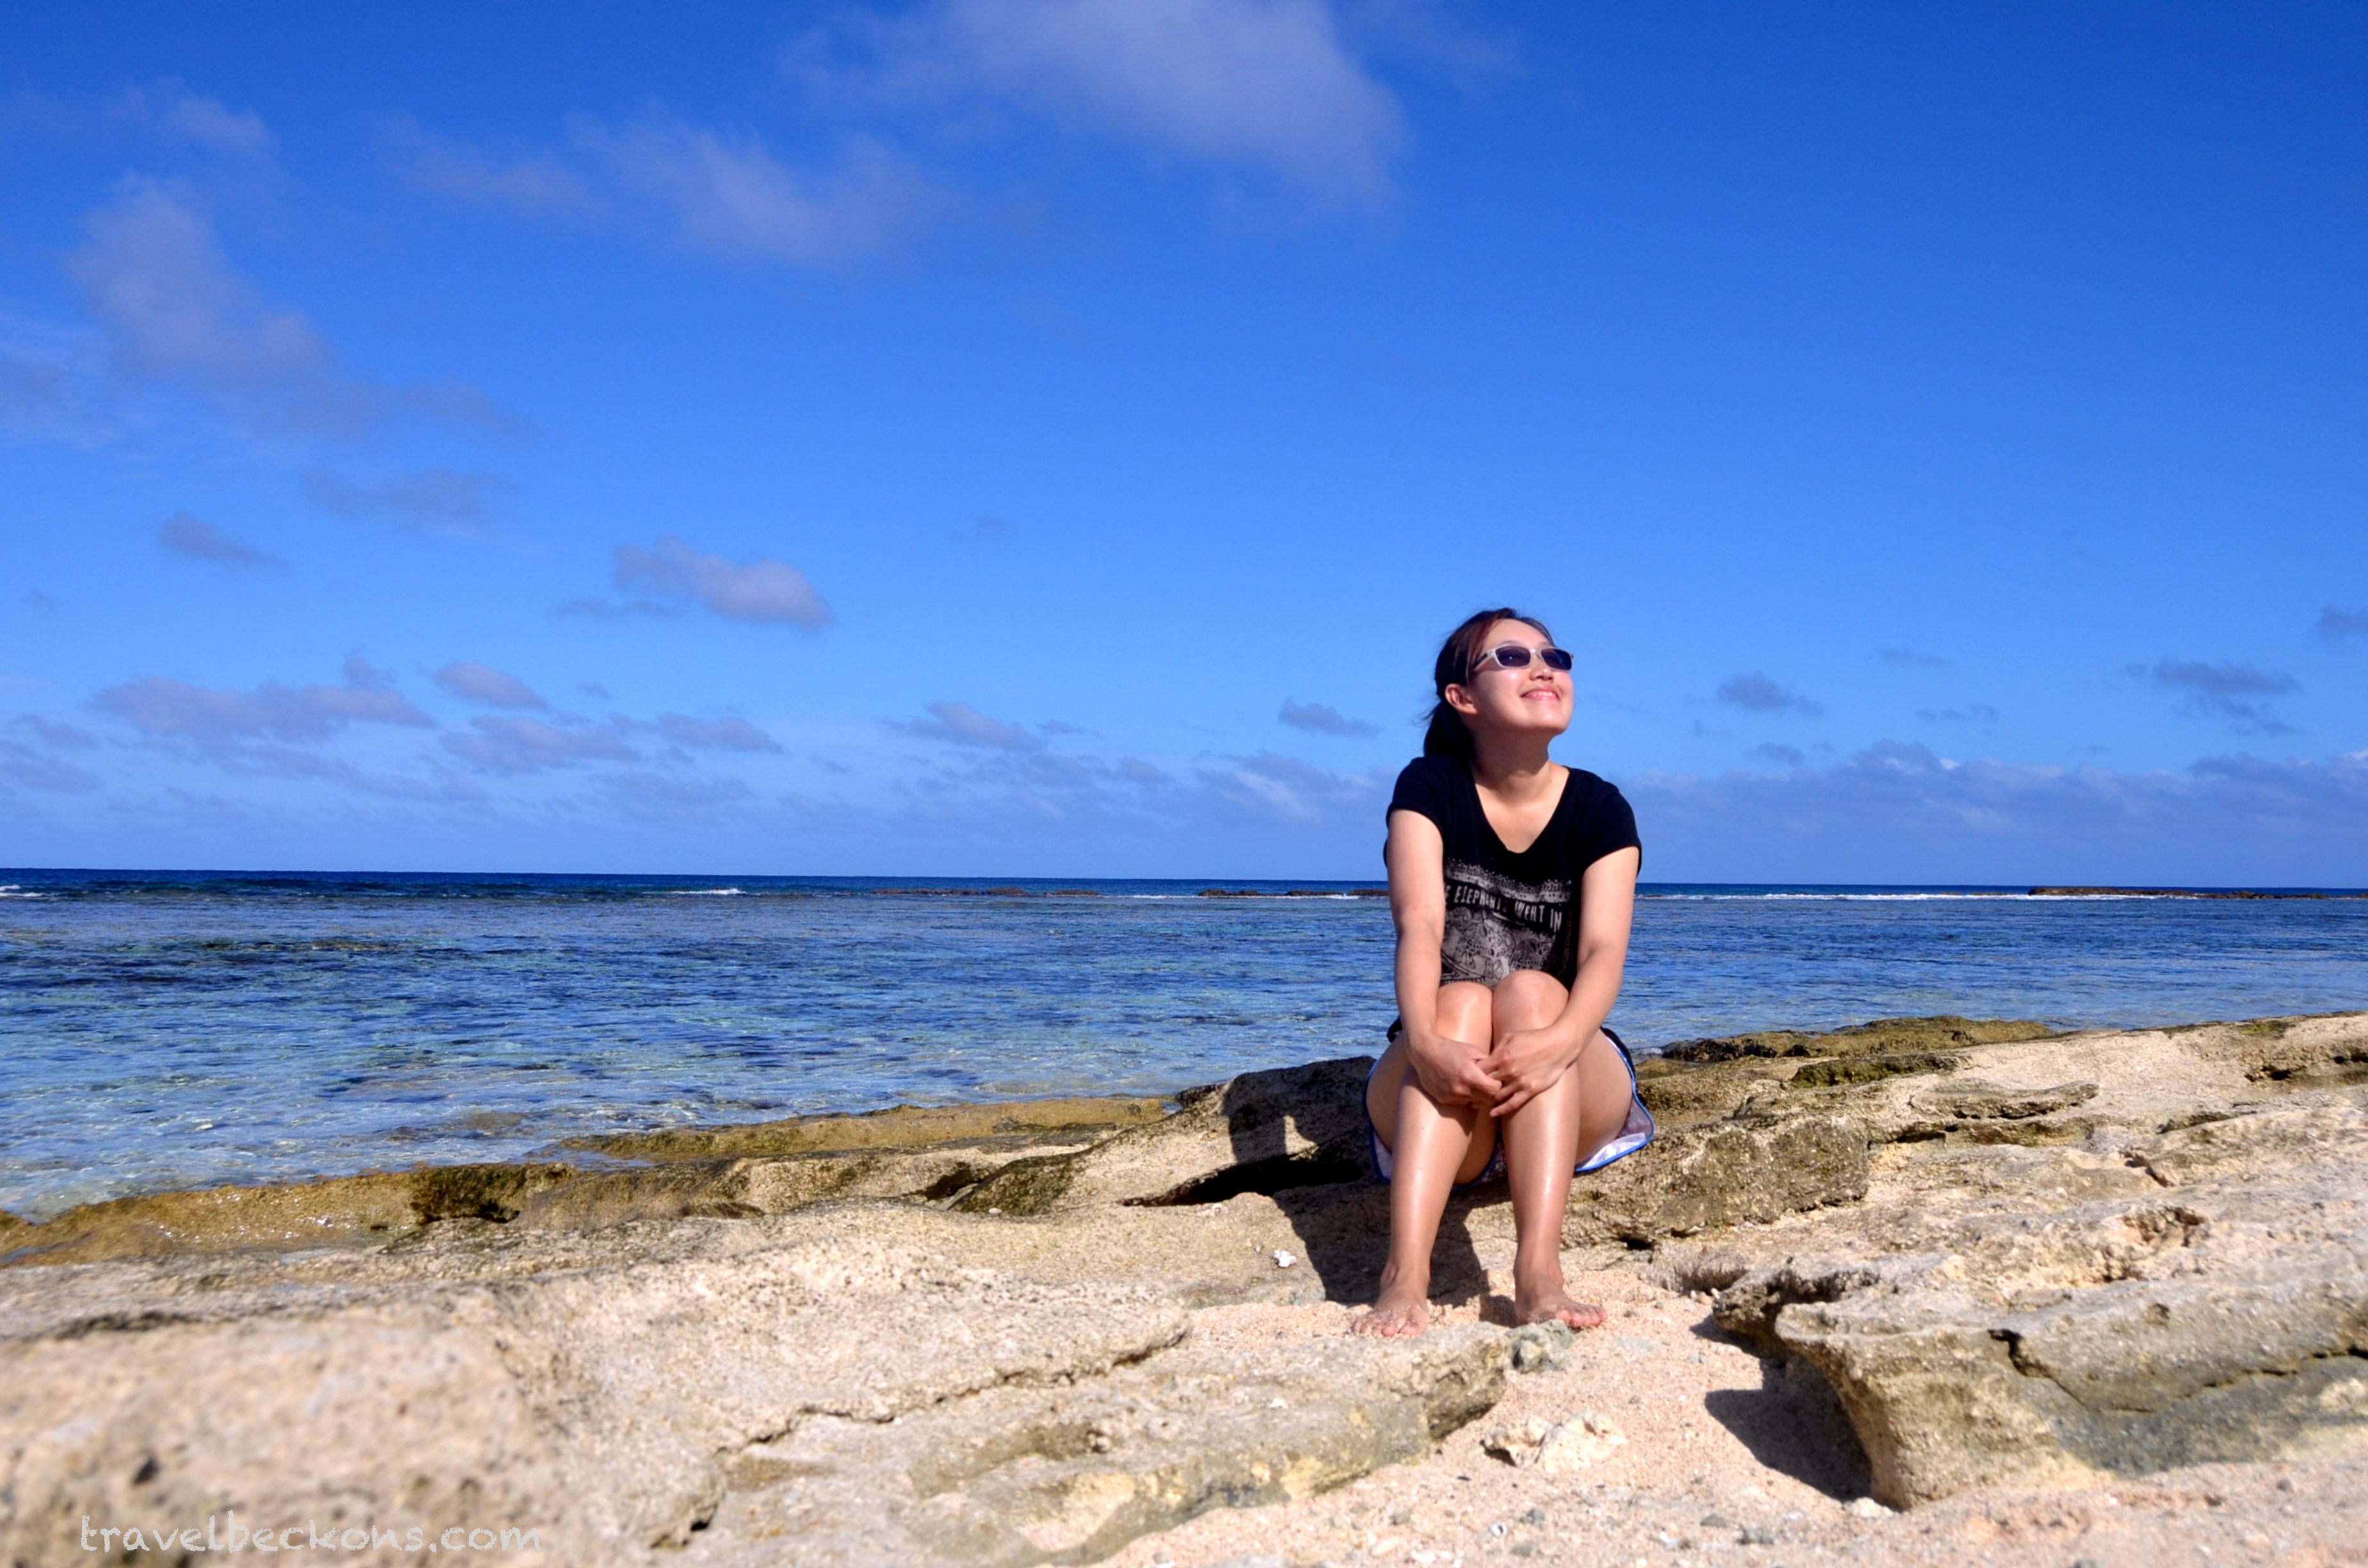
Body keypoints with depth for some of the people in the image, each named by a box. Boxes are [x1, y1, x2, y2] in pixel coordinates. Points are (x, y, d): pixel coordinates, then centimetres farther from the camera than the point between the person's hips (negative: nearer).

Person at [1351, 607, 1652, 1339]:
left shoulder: (1599, 809, -2)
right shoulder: (1429, 788, -3)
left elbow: (1604, 950, -18)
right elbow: (1419, 927, -19)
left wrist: (1561, 1040, -41)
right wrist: (1427, 1044, -40)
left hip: (1577, 1100, 0)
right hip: (1435, 1100, 0)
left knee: (1531, 991, -28)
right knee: (1461, 1003, -30)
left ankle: (1540, 1274, -45)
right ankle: (1404, 1278, -47)